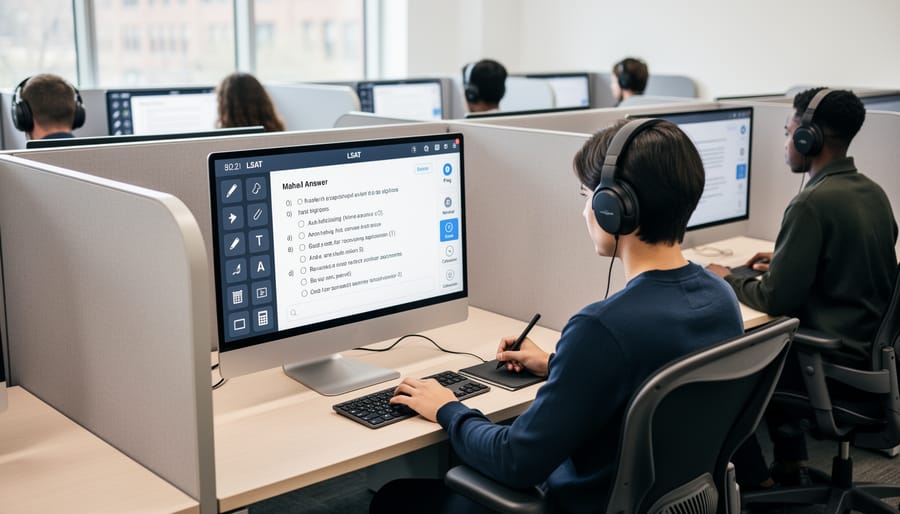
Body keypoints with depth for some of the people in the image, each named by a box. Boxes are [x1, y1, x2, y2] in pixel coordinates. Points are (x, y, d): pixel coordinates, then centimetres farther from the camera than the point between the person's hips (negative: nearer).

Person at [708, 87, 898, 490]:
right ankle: (791, 465, 30)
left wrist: (729, 281, -3)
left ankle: (756, 483, 19)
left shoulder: (812, 204, -23)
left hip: (837, 364, -9)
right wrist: (784, 262, 17)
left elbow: (777, 300, -20)